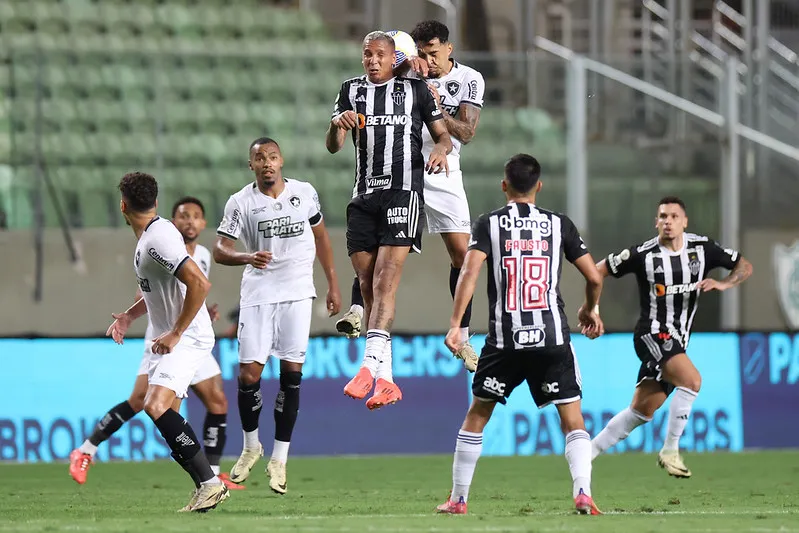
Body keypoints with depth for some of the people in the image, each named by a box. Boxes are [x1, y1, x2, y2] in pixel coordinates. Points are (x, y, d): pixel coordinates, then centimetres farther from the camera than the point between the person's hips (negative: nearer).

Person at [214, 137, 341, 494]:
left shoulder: (304, 193, 2)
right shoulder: (240, 203, -5)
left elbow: (320, 237, 15)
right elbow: (220, 250, -8)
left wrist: (333, 284, 14)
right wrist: (247, 257, -29)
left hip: (297, 293, 1)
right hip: (258, 294, -1)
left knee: (291, 373, -3)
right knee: (248, 375, -6)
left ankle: (279, 459, 5)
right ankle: (251, 446, 19)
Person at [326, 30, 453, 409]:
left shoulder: (415, 89, 7)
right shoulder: (351, 90, 15)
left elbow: (443, 134, 11)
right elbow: (333, 147, 8)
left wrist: (441, 148, -13)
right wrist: (338, 125, -14)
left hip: (403, 192, -4)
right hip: (363, 197, 4)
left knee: (385, 280, -18)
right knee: (367, 287, 3)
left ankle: (369, 365, -30)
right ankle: (385, 380, 8)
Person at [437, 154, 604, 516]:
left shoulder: (489, 224, 2)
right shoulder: (559, 224, 6)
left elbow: (470, 272, -12)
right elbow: (594, 277, 7)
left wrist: (455, 324, -13)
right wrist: (590, 310, 26)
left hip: (505, 340, 0)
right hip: (552, 337, 0)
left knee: (477, 416, 15)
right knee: (573, 420, 5)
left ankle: (458, 500, 16)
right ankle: (583, 494, -14)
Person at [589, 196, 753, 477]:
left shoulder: (701, 248, 1)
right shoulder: (643, 254, -9)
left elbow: (745, 266, 8)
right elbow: (598, 271, 1)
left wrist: (723, 284, -12)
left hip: (677, 341, 6)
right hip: (652, 335, -6)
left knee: (641, 411, 9)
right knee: (691, 379, -28)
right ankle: (670, 451, -17)